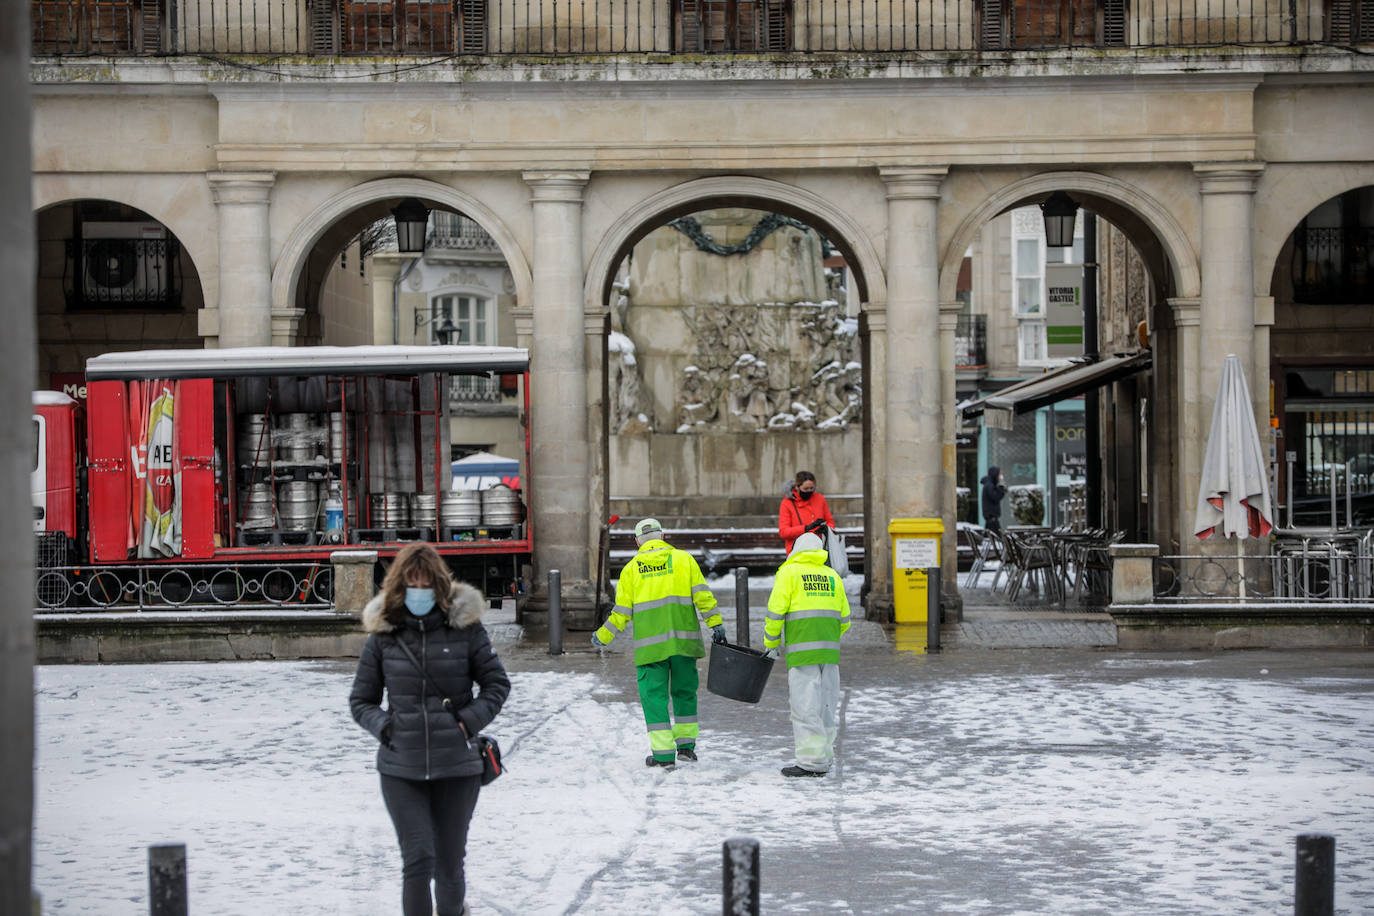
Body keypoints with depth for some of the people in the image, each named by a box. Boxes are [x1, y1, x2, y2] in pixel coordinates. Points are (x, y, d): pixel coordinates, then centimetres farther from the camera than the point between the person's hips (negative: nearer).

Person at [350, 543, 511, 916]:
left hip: (456, 764, 0)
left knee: (449, 862, 10)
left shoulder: (465, 627, -3)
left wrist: (470, 721, -8)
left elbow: (498, 684, 5)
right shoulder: (383, 635, 1)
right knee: (418, 859, -10)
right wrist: (383, 726, -9)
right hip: (401, 768, 0)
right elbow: (360, 700, 10)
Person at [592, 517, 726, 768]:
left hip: (650, 642, -1)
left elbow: (622, 611, 7)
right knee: (684, 691, 16)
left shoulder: (631, 569, 7)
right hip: (683, 638, 1)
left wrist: (603, 637, 19)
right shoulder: (683, 559, 8)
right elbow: (702, 595, 0)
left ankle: (663, 753, -4)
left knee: (654, 694, 2)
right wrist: (715, 623, 3)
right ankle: (686, 745, 19)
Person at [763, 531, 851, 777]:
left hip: (802, 651, -5)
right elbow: (844, 619, 17)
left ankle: (812, 761, -8)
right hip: (830, 651, 5)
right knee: (825, 705, 11)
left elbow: (776, 611, -5)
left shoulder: (789, 572, 2)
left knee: (805, 705, -5)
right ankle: (824, 758, 16)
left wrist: (771, 643, 7)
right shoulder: (833, 576, 17)